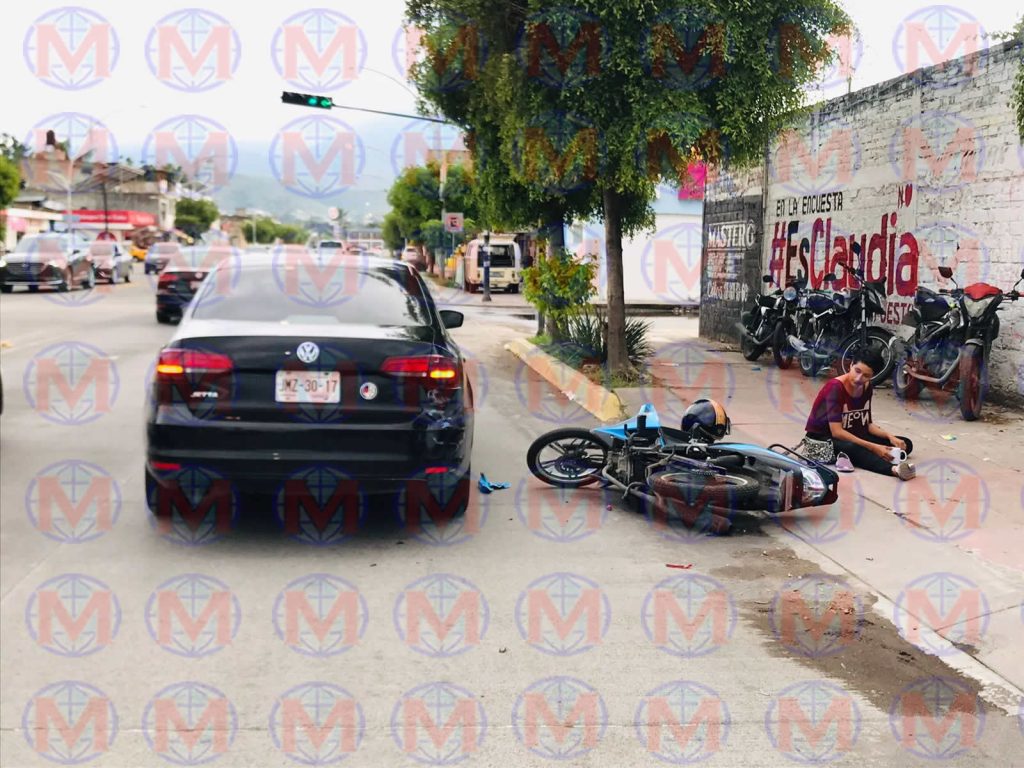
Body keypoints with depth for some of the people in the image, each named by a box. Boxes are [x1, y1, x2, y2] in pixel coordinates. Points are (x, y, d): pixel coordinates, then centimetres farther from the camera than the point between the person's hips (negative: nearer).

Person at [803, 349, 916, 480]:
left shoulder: (867, 387, 0)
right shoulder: (835, 387, -23)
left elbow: (867, 423, 6)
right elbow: (837, 432, -28)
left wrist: (890, 437, -12)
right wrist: (873, 447, -30)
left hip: (851, 435, 9)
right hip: (822, 439, -9)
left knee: (905, 444, -3)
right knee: (852, 448, -42)